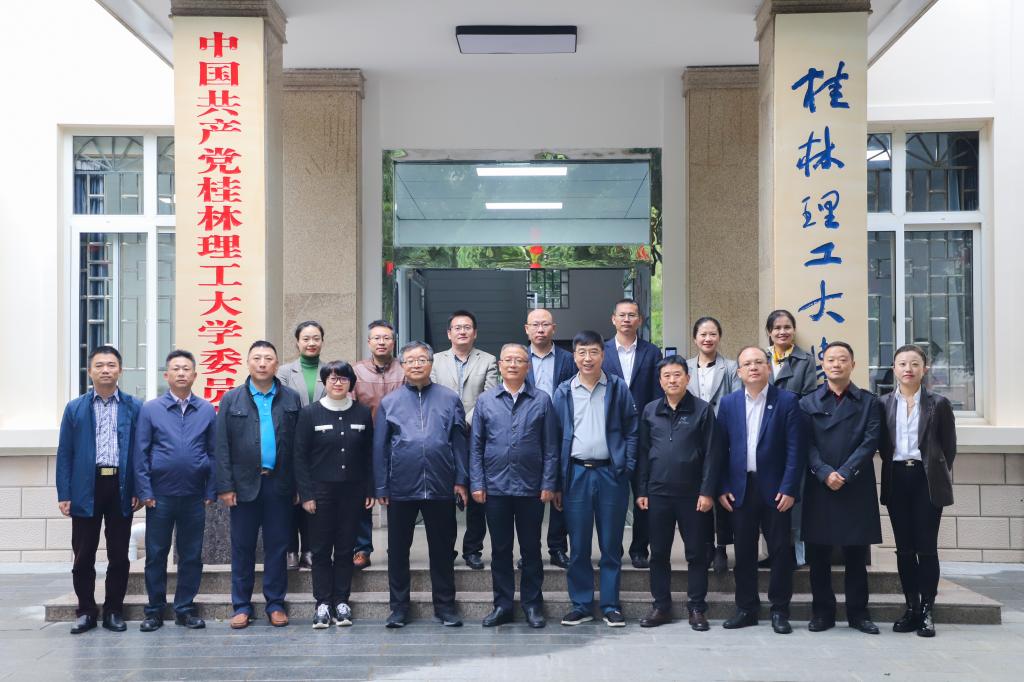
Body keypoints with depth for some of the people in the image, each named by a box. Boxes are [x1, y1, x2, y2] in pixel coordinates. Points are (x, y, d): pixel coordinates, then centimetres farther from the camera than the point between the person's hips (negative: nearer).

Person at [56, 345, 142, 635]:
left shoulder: (135, 408, 5)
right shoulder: (75, 409, 7)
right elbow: (64, 453, 4)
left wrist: (140, 490, -4)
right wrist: (64, 494, -3)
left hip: (121, 488, 0)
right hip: (86, 489, 1)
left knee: (119, 555, 6)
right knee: (83, 556, 5)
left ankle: (114, 611, 17)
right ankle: (86, 611, 17)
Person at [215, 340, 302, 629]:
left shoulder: (291, 399, 6)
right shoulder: (231, 399, 4)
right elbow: (222, 446, 1)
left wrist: (299, 485, -2)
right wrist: (225, 486, -6)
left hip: (279, 484, 0)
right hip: (245, 484, 0)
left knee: (277, 546, 6)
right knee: (242, 547, 6)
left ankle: (275, 604, 16)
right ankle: (242, 606, 15)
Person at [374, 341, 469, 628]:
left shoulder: (450, 399, 5)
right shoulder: (390, 402, 6)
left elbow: (459, 443, 5)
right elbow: (380, 447, 6)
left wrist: (461, 480, -1)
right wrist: (381, 487, 2)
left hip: (440, 487, 0)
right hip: (401, 488, 1)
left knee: (442, 549, 7)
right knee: (398, 550, 7)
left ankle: (445, 606, 18)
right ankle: (399, 607, 18)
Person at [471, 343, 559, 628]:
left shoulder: (541, 400, 2)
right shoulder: (485, 401, 5)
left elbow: (550, 447, 1)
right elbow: (476, 446, 5)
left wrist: (548, 484, -5)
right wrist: (476, 484, -2)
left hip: (530, 487, -1)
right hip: (495, 487, 1)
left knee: (531, 548, 8)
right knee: (500, 548, 9)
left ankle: (532, 604, 18)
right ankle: (502, 604, 18)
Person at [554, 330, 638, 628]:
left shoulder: (618, 388, 3)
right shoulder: (563, 392, 6)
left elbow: (631, 431, 3)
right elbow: (556, 435, 7)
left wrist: (628, 467, -5)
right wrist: (557, 476, 1)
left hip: (611, 473, -1)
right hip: (576, 473, 1)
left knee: (611, 545, 5)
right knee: (578, 546, 5)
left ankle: (611, 605, 15)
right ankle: (581, 605, 15)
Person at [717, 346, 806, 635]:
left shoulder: (787, 401, -2)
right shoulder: (728, 403, 7)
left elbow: (796, 449, -6)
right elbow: (721, 449, 7)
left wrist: (789, 489, -12)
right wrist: (722, 488, 0)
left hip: (775, 489, -2)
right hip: (740, 489, 3)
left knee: (780, 550, 3)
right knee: (744, 551, 8)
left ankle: (780, 610, 13)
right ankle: (746, 608, 18)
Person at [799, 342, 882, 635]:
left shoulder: (868, 402, 7)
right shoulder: (808, 403, 9)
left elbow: (870, 442, -3)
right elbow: (806, 444, 1)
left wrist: (844, 473, -13)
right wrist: (825, 473, -14)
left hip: (856, 487, 0)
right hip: (819, 487, 1)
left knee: (856, 553, 4)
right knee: (818, 553, 3)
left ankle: (858, 612, 14)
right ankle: (823, 611, 13)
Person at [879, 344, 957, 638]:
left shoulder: (938, 404, 1)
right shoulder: (883, 404, 6)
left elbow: (949, 447, 4)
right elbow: (882, 445, 8)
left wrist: (940, 475, 2)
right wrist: (893, 466, -1)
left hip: (927, 479, -2)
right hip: (897, 479, 2)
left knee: (927, 546, -2)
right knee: (904, 547, 6)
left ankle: (927, 610, 5)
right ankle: (912, 607, 14)